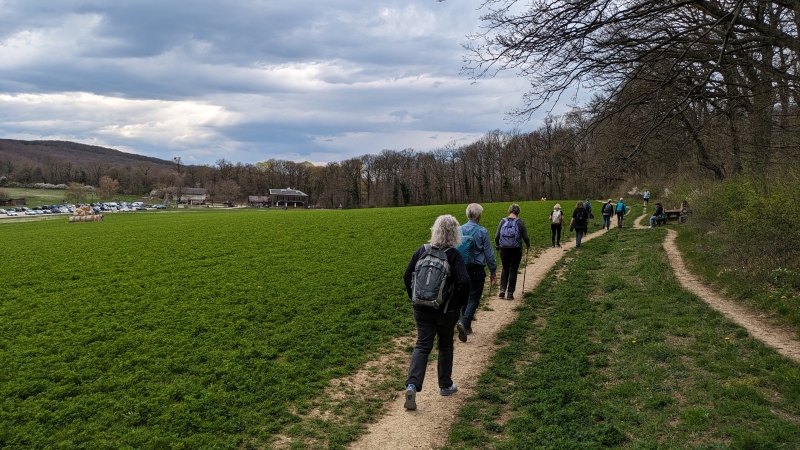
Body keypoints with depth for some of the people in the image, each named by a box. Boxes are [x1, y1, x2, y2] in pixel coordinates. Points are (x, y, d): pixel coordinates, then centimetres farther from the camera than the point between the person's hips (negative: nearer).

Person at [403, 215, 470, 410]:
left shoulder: (422, 251, -2)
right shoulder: (453, 255, -14)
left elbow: (407, 276, 2)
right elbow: (464, 282, -23)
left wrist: (414, 297, 13)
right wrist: (459, 302, -8)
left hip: (422, 308, 3)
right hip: (446, 310, -2)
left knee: (422, 346, 6)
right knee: (445, 345, 17)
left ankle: (412, 385, -13)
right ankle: (445, 385, 30)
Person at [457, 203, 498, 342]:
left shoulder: (459, 230, 0)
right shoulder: (482, 232, -11)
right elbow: (489, 254, -6)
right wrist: (493, 272, 4)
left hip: (462, 268, 4)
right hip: (477, 269, -4)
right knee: (474, 298, 1)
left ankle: (467, 327, 25)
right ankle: (464, 322, -20)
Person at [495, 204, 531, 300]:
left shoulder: (503, 221, 0)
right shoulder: (520, 222, -6)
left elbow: (497, 236, 1)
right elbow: (525, 237, -4)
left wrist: (497, 245, 20)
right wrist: (528, 245, 16)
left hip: (503, 250, 2)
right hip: (516, 250, -2)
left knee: (505, 269, 19)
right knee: (513, 271, 8)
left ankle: (502, 289, 7)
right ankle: (510, 293, 10)